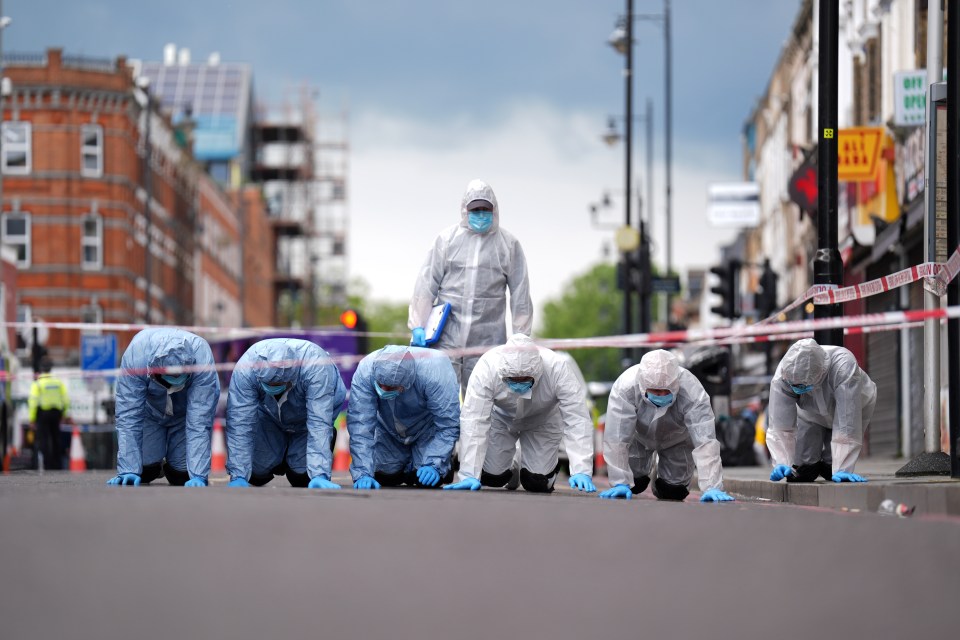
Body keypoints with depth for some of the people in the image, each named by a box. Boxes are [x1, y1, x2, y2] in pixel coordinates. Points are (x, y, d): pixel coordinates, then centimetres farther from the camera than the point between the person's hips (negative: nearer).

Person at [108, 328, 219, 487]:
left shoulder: (203, 360, -39)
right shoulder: (134, 356, -38)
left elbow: (199, 421, -38)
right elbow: (128, 416, -35)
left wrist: (198, 475, -44)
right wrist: (128, 471, -40)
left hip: (185, 412, 0)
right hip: (149, 410, 0)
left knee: (182, 475, -11)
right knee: (144, 470, -12)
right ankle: (155, 467, 24)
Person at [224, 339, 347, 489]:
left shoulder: (316, 368, -41)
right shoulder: (246, 368, -36)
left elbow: (319, 424, -44)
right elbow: (239, 423, -35)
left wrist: (319, 476, -51)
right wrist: (238, 477, -39)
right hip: (269, 417, 2)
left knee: (301, 476, -17)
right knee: (256, 474, -8)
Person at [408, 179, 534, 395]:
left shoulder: (508, 244, 7)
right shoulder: (447, 239, 6)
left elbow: (520, 293, 7)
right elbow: (427, 284, 6)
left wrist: (521, 337, 4)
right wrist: (418, 326, -1)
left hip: (488, 341, 0)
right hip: (446, 337, 0)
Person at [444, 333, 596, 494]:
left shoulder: (558, 368, -38)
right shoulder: (487, 367, -38)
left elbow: (577, 420, -35)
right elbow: (473, 421, -37)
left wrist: (581, 471, -43)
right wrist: (470, 475, -41)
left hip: (542, 420, 0)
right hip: (500, 418, 0)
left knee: (538, 483, -11)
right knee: (492, 477, -9)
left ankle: (551, 463, 25)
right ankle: (511, 468, 27)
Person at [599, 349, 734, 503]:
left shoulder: (692, 392, -41)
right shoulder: (624, 388, -41)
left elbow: (705, 441, -44)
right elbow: (616, 439, -37)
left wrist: (712, 488, -51)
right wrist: (620, 483, -40)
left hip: (677, 439, 0)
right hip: (638, 436, 0)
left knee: (673, 492, -4)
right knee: (633, 484, -6)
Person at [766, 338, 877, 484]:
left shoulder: (843, 368, -46)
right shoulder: (783, 375, -36)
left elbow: (847, 424, -46)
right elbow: (780, 425, -34)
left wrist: (842, 470, -48)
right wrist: (781, 463, -46)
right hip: (812, 413, 2)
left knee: (833, 471, -16)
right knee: (798, 475, -8)